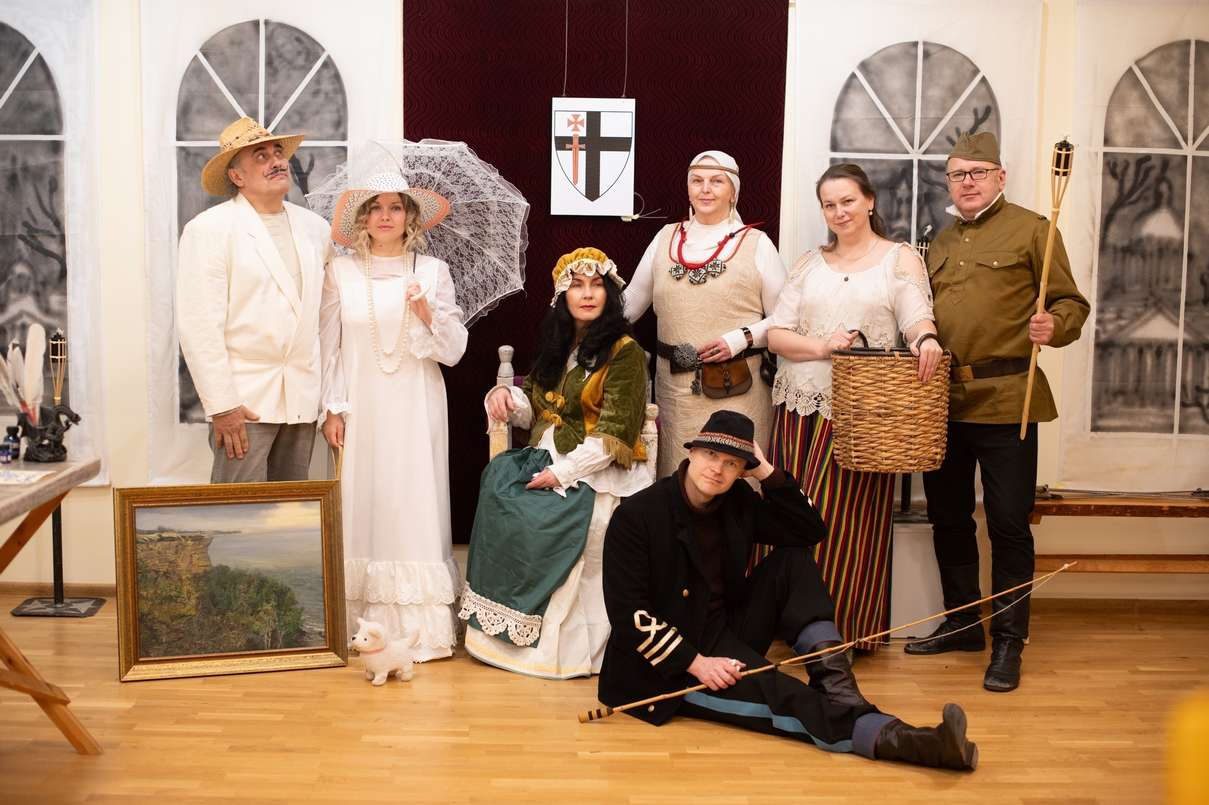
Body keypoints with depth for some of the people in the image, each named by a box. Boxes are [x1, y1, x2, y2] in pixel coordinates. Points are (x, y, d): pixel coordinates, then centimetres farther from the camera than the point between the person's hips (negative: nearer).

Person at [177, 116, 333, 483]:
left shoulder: (314, 227, 12)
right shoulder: (209, 229, -6)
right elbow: (198, 326, -12)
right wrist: (221, 405, -16)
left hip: (302, 398, 6)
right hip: (243, 401, -5)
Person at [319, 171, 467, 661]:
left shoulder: (433, 271, 5)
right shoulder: (341, 272, 5)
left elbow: (454, 350, 2)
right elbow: (329, 347, 7)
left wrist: (427, 314, -14)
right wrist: (332, 409, 0)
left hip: (414, 410, 0)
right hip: (361, 409, 0)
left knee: (416, 505, -2)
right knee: (362, 506, 1)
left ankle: (421, 625, 3)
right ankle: (363, 621, 9)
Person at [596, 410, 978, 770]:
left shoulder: (737, 502, 3)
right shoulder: (637, 514, -16)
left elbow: (811, 531, 2)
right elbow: (628, 611, -18)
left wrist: (767, 472, -10)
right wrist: (695, 662, -24)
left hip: (727, 633, 7)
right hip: (670, 664, -7)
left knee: (791, 561, -9)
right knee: (780, 694, -29)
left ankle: (841, 699, -21)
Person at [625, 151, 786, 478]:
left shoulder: (756, 243, 0)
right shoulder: (666, 237, 10)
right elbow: (630, 302, 15)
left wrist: (743, 338, -13)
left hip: (737, 387, -3)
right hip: (675, 386, 3)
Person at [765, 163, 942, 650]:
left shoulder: (900, 258, 6)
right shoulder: (810, 264, 14)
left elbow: (916, 317, -10)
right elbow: (776, 333, 6)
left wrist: (926, 338, -33)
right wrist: (822, 346, -13)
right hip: (800, 406, 3)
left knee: (844, 521, -3)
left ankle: (844, 631, 11)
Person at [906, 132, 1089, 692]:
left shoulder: (1030, 229, 0)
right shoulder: (941, 243, 18)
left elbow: (1071, 303, -3)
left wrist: (1055, 327, -22)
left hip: (1005, 400, -6)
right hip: (942, 399, 6)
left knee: (1008, 524, -2)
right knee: (948, 518, 13)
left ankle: (1008, 642, 9)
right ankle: (962, 624, 28)